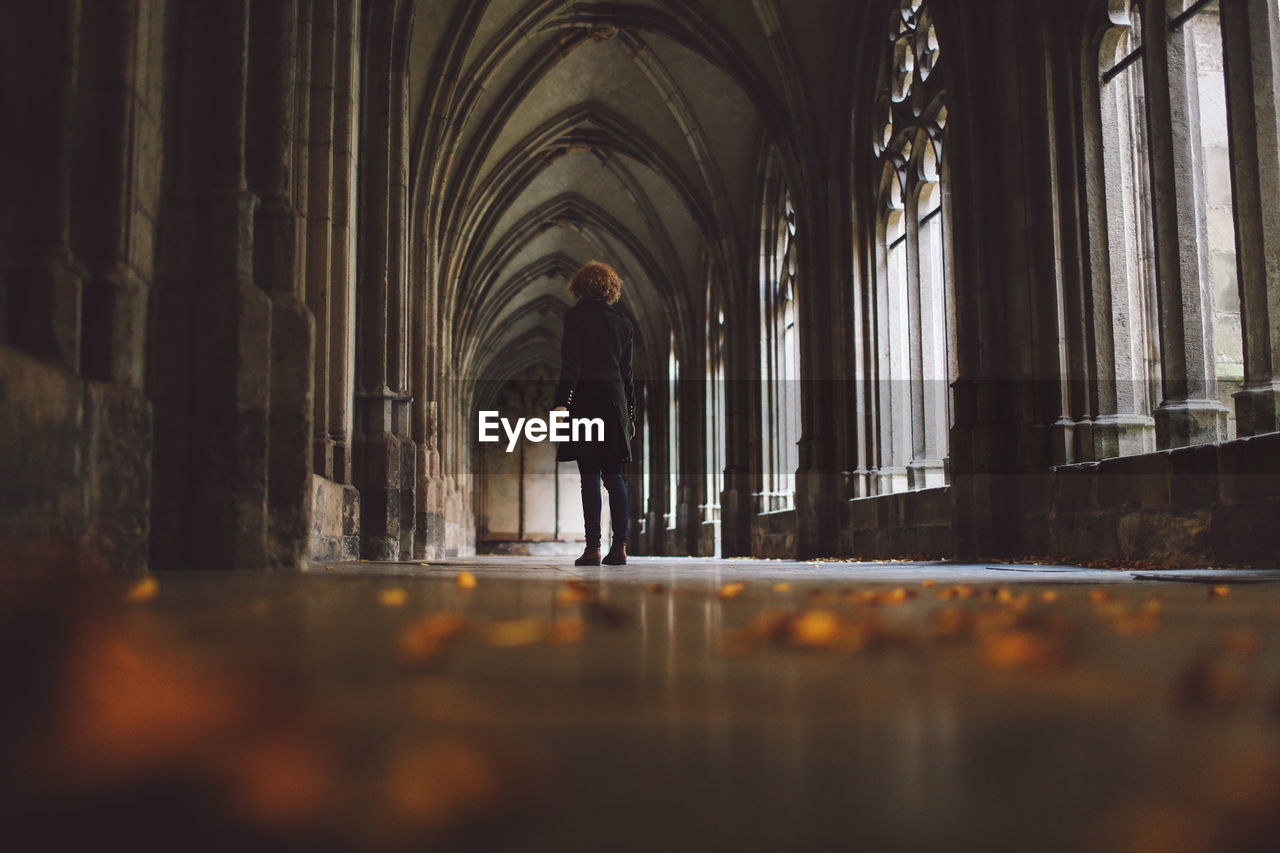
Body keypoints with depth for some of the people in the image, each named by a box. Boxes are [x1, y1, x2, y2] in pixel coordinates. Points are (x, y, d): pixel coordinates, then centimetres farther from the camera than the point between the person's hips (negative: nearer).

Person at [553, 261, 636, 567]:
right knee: (614, 475, 7)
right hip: (615, 402, 4)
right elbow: (627, 372, 14)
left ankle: (593, 547, -6)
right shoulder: (622, 322, 13)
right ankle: (620, 546, 4)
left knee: (590, 476, -5)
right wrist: (630, 415, 17)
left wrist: (562, 403, -14)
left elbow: (571, 363, -11)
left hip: (587, 400, -4)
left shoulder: (576, 316, -1)